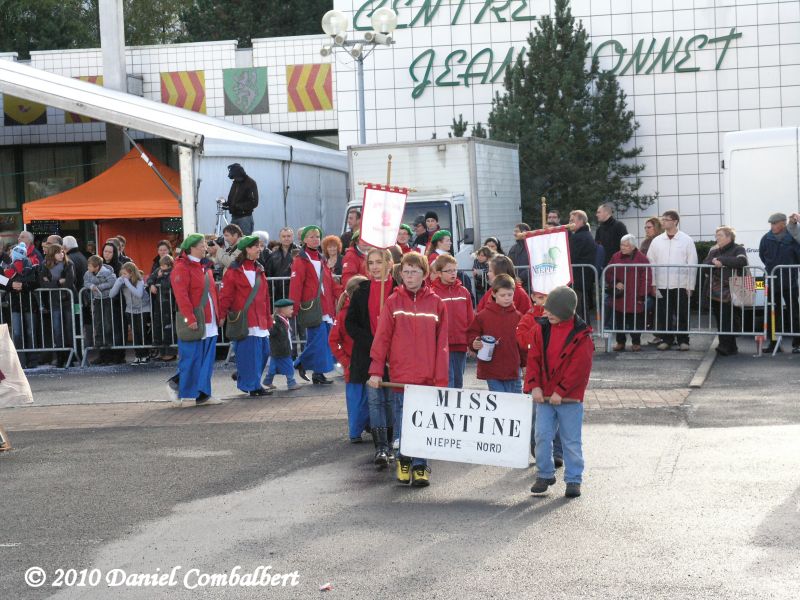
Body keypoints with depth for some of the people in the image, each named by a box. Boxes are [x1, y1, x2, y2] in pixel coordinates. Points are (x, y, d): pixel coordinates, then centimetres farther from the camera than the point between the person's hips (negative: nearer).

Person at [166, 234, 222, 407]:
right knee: (191, 359, -4)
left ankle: (202, 394, 14)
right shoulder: (182, 268, -10)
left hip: (209, 321, 8)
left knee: (206, 359, 8)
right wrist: (190, 319, -22)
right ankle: (186, 395, 6)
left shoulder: (205, 267, 17)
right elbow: (181, 295, -18)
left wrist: (218, 313, 15)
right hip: (194, 323, -8)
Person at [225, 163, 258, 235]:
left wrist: (238, 206, -21)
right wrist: (226, 204, 0)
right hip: (234, 217, 7)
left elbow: (254, 203, -14)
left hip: (245, 217, -7)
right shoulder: (235, 183, 15)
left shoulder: (250, 183, -7)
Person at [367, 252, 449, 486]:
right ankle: (403, 460, 25)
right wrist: (376, 370, -4)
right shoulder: (393, 302, 2)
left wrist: (441, 379, -1)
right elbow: (381, 337, 1)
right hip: (400, 376, 0)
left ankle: (420, 466, 10)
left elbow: (442, 344, 3)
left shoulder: (436, 303, 3)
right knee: (402, 423, 7)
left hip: (427, 377, 0)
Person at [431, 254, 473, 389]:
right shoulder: (433, 293, -5)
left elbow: (470, 319, 12)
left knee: (458, 381, 12)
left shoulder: (463, 292, 8)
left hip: (461, 346, 4)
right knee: (447, 382, -6)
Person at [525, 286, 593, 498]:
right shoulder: (541, 329, 3)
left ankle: (573, 480, 13)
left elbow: (580, 367, -12)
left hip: (570, 398, -3)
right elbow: (533, 359, 3)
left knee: (571, 440, 4)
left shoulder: (581, 335, -8)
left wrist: (561, 391, -16)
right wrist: (534, 385, -9)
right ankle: (545, 474, 19)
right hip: (543, 395, 4)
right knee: (542, 436, 4)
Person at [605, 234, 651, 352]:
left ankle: (636, 343, 13)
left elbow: (646, 279, -4)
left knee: (635, 321, 2)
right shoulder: (616, 257, 8)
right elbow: (608, 274, 13)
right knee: (619, 321, 7)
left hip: (635, 298, -3)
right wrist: (615, 283, -6)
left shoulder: (641, 258, -3)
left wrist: (642, 296, -8)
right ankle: (620, 342, 17)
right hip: (619, 297, 3)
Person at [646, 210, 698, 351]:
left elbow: (692, 264, -1)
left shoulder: (686, 240, 0)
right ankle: (666, 339, 14)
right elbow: (651, 263, 7)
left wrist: (690, 286, -6)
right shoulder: (657, 241, 7)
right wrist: (653, 284, 0)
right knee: (663, 314, 4)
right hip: (661, 285, 2)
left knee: (682, 314, 2)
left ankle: (683, 340, 11)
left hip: (681, 285, -2)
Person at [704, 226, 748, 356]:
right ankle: (731, 347, 11)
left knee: (727, 320, -13)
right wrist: (713, 262, -13)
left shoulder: (738, 249, 3)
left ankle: (725, 346, -16)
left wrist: (722, 261, -14)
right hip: (715, 292, 6)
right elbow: (704, 264, 9)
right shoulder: (713, 251, 21)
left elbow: (742, 261, -17)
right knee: (720, 320, 4)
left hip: (730, 293, -6)